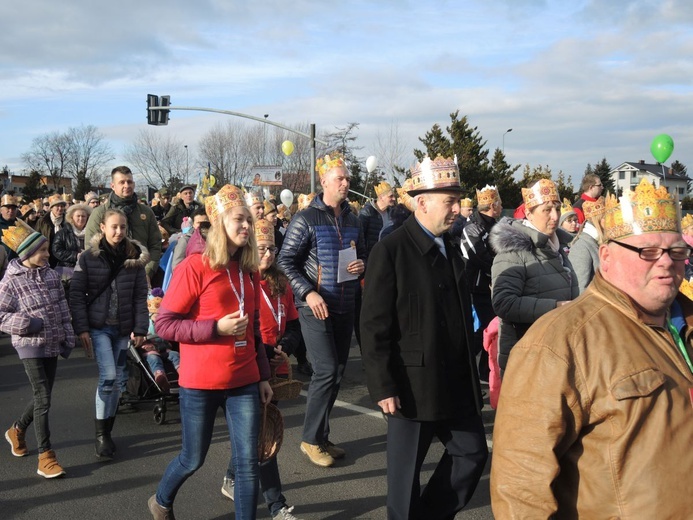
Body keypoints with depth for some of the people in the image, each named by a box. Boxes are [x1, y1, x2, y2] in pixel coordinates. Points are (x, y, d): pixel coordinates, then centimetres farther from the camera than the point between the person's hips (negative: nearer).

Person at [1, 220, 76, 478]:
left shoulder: (51, 275, 6)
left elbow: (63, 310, 12)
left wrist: (68, 338, 9)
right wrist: (26, 324, -19)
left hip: (52, 344, 6)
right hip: (30, 345, -6)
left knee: (43, 396, 14)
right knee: (43, 398, -9)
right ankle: (45, 456, -2)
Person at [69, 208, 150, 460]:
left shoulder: (135, 257, 1)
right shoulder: (88, 257, -4)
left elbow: (140, 297, 1)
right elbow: (77, 294, -4)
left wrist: (140, 329, -4)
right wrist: (82, 328, -10)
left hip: (123, 328, 3)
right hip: (98, 326, -3)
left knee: (116, 379, 9)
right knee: (109, 376, -14)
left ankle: (107, 432, 24)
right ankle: (100, 434, 0)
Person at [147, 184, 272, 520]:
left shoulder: (249, 271, 7)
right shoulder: (194, 267, -11)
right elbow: (164, 324, -12)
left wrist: (263, 375, 14)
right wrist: (216, 328, -20)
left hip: (244, 381, 5)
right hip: (201, 382, -4)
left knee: (248, 462, 1)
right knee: (193, 459, 12)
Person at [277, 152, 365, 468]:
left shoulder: (351, 219, 11)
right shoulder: (306, 219, -7)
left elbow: (362, 253, 22)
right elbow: (286, 262, -8)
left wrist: (362, 264, -2)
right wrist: (308, 293, -19)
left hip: (345, 307, 6)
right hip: (315, 307, -6)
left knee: (337, 372, 10)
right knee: (326, 371, -11)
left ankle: (321, 435, 23)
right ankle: (311, 439, 4)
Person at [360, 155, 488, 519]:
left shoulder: (451, 249, 10)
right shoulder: (390, 250, -13)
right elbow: (374, 326, -16)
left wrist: (470, 372, 14)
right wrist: (383, 387, -18)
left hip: (456, 383, 7)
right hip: (412, 385, -7)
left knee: (472, 452, 11)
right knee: (406, 472, 6)